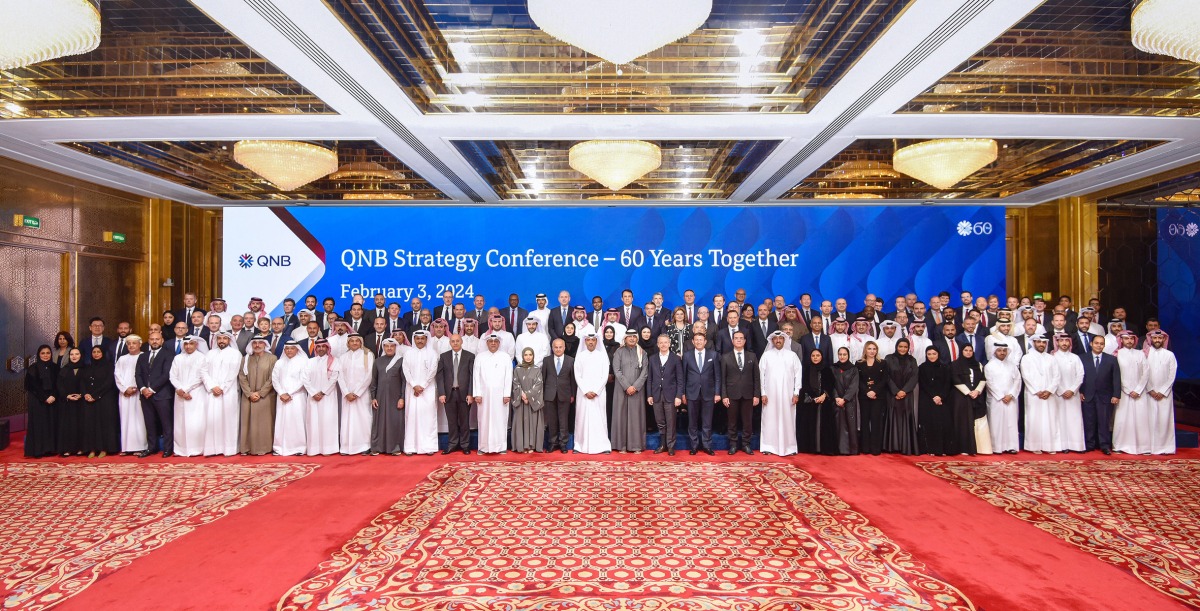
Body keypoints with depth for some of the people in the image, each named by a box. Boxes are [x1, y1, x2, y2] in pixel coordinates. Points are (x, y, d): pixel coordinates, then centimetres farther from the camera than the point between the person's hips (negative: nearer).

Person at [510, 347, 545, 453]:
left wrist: (528, 395, -12)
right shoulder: (517, 369, 6)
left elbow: (538, 385, -3)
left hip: (533, 401, 0)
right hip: (520, 400, 1)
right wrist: (522, 395, -13)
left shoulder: (537, 369, 4)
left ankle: (531, 446, 5)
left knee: (532, 422, 0)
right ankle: (522, 446, 5)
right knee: (521, 422, 1)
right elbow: (516, 384, 0)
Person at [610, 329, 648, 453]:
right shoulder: (619, 352, 4)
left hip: (637, 390, 1)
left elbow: (645, 371, 1)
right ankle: (621, 445, 6)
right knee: (621, 415, 1)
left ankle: (637, 445, 6)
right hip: (621, 389, -1)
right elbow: (616, 370, -3)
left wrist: (635, 386, -9)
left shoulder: (642, 352, 8)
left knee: (636, 415, 1)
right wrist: (627, 386, -10)